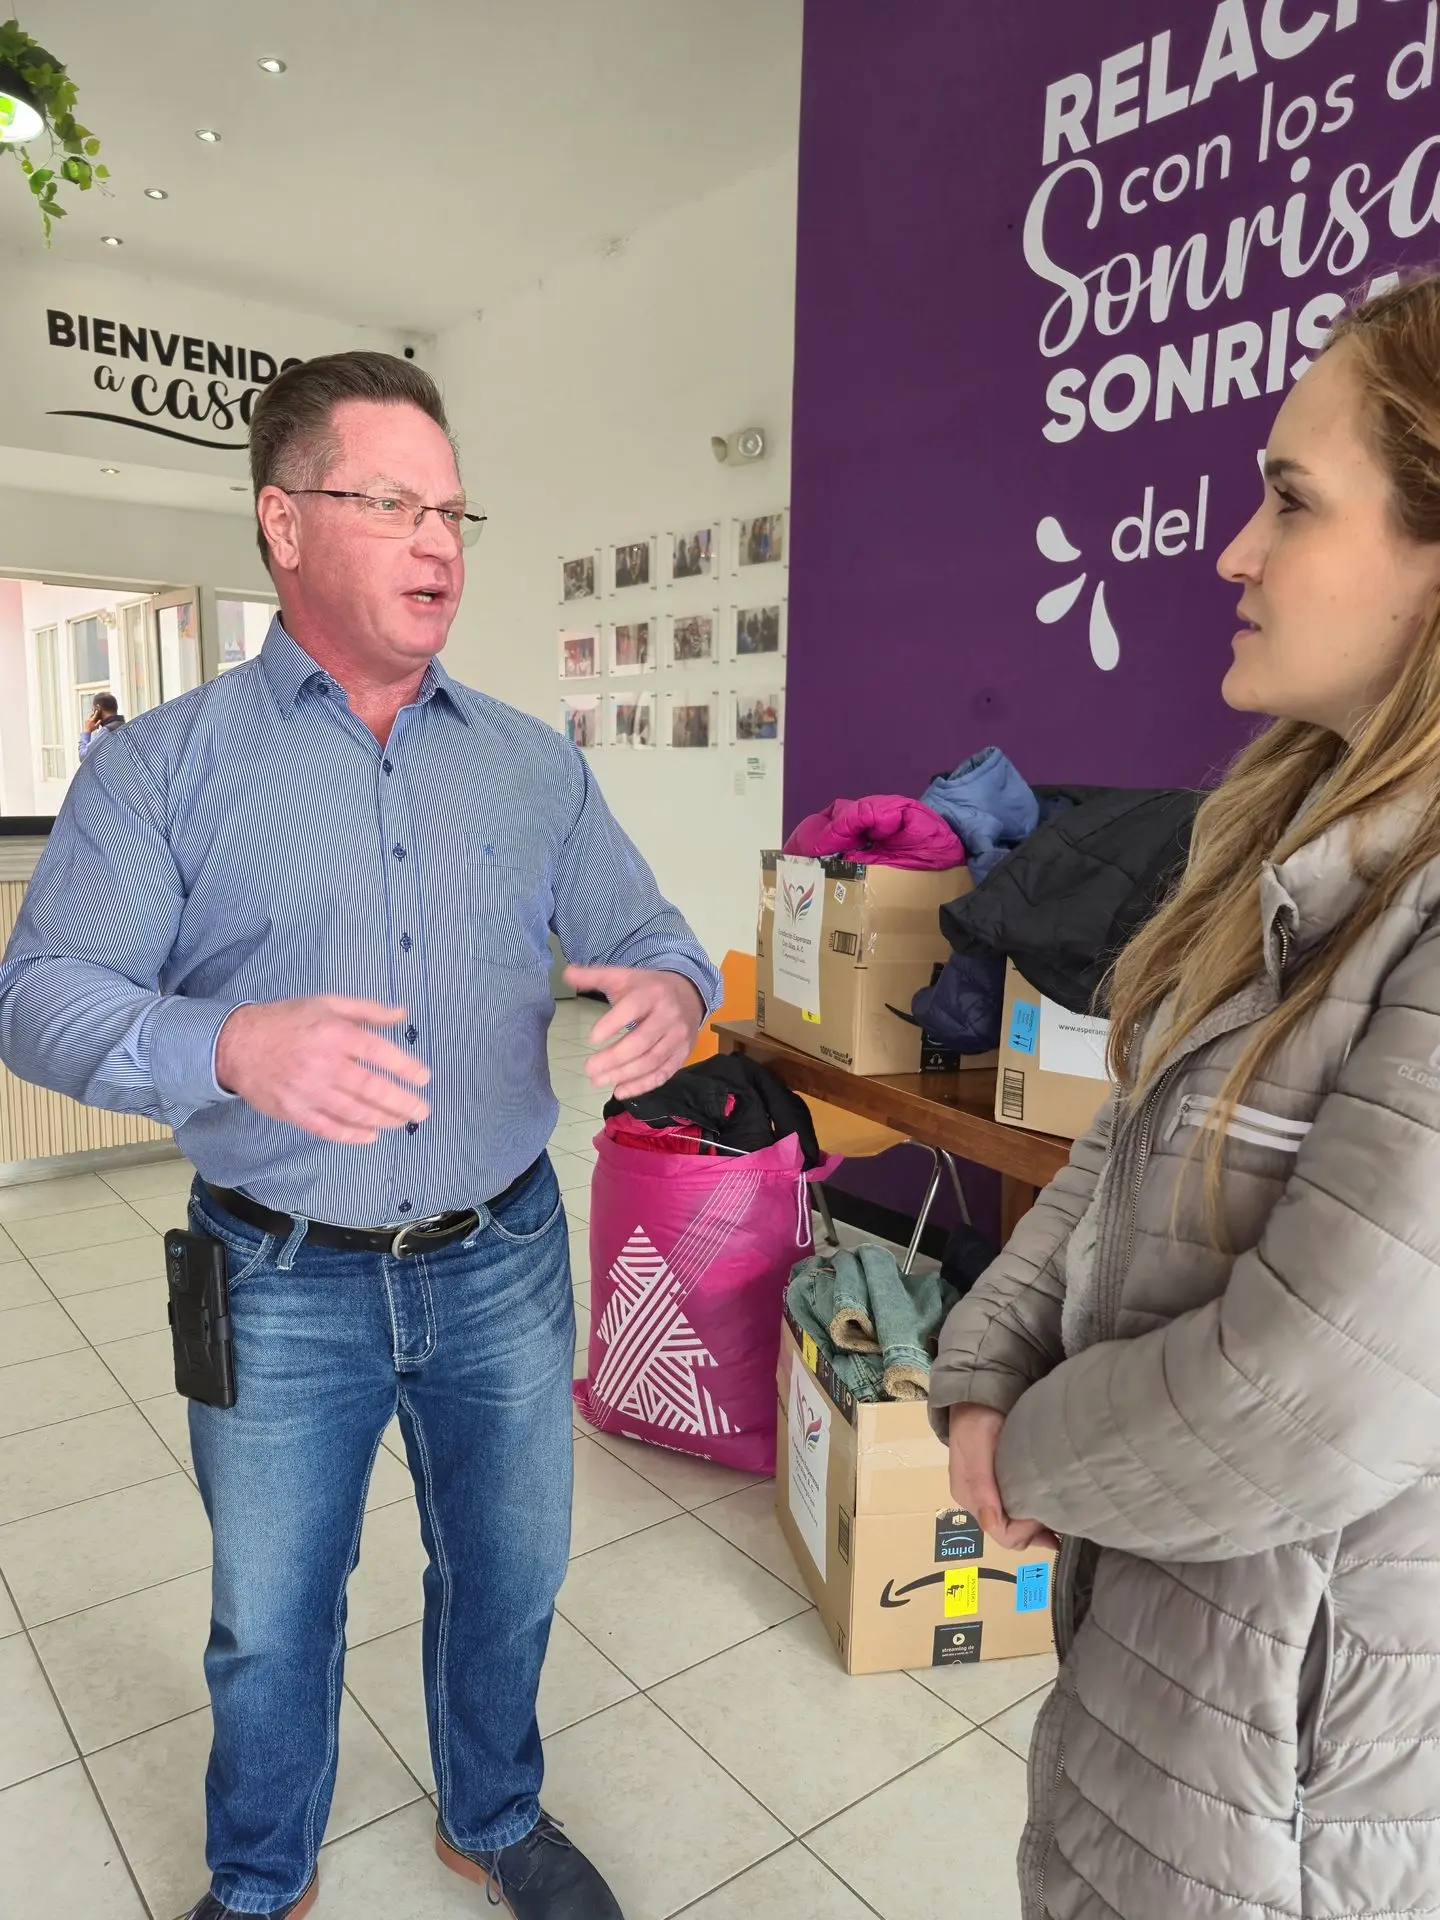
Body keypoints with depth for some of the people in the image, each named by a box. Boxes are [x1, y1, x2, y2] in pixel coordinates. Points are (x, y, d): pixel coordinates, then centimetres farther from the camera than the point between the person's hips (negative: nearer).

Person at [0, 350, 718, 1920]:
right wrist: (228, 1046, -30)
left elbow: (645, 935, 5)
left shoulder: (535, 766, 3)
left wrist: (673, 993, -20)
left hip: (505, 1261, 3)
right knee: (269, 1619, 19)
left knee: (509, 1578, 21)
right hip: (284, 1285, -2)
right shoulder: (165, 766, -5)